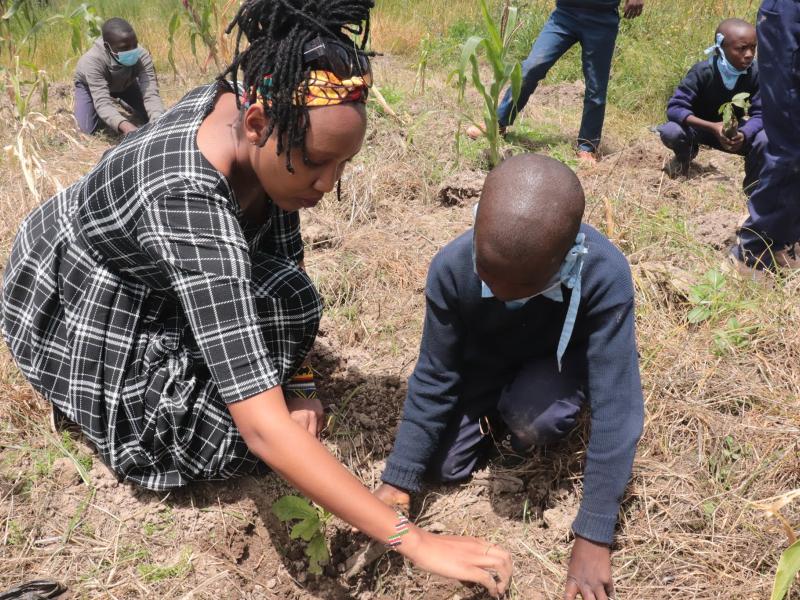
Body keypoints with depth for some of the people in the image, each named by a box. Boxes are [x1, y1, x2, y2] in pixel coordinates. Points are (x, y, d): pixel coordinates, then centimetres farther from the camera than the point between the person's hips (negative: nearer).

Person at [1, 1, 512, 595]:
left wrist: (298, 380, -13)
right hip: (77, 308, -6)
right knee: (228, 436, -19)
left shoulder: (247, 104, -21)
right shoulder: (190, 206, -45)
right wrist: (416, 542, -45)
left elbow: (287, 256, -6)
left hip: (158, 280, 7)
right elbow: (264, 430, -47)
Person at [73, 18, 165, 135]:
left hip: (124, 83, 3)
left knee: (152, 118, -5)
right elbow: (102, 102, -51)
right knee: (89, 129, -16)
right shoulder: (93, 61, -44)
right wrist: (125, 125, -72)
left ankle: (125, 103, 24)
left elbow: (151, 94, -43)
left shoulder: (142, 56, -37)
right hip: (89, 84, -2)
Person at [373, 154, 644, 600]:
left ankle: (514, 415, 3)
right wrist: (399, 481, -17)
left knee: (532, 423, -32)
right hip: (485, 360, 2)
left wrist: (593, 538, -33)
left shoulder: (605, 275, -39)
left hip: (560, 359, -2)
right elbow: (435, 379, -18)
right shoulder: (452, 268, -33)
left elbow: (616, 407, -34)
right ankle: (499, 412, 21)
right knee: (446, 468, -7)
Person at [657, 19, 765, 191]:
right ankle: (686, 154, 8)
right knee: (670, 132, -33)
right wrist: (712, 127, -43)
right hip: (700, 125, -2)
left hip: (733, 128, 2)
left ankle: (752, 187, 4)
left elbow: (759, 113, -19)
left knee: (765, 140, -26)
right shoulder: (702, 72, -27)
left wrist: (743, 134, -43)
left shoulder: (755, 73, -21)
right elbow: (675, 107, -32)